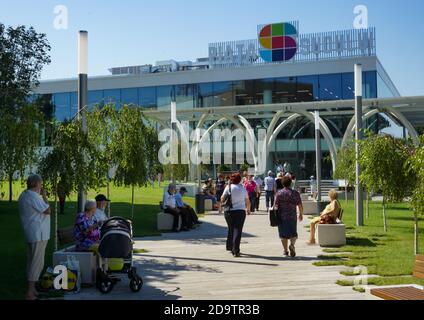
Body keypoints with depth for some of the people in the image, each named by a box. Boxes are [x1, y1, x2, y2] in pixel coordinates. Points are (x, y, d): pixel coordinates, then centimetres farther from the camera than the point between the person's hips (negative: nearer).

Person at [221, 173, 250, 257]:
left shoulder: (228, 187, 0)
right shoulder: (243, 188, 5)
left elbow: (222, 199, -1)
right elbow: (247, 201, 14)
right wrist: (248, 209, 31)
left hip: (229, 211, 1)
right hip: (240, 211, 0)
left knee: (231, 229, 18)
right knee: (238, 230, -2)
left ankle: (230, 247, 28)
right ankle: (235, 251, -11)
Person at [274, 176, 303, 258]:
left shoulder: (279, 193, -3)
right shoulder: (296, 193, 0)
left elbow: (276, 205, -6)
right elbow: (300, 206, 2)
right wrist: (301, 214, 17)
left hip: (282, 217, 0)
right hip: (292, 216, 1)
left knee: (283, 234, 9)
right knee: (293, 233, 10)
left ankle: (286, 250, 13)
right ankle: (292, 244, -17)